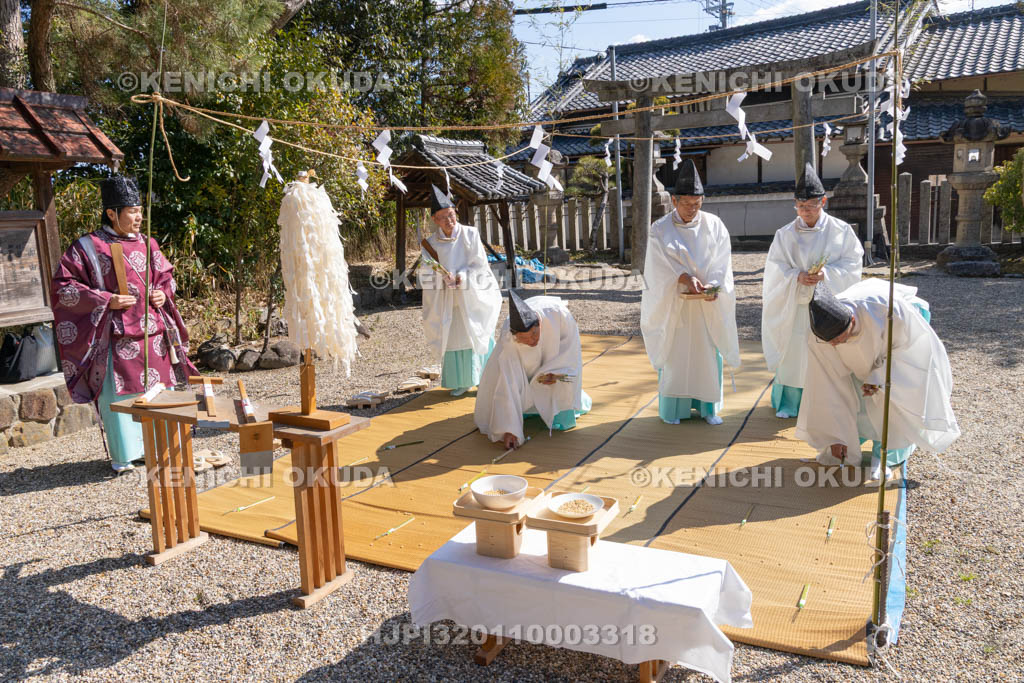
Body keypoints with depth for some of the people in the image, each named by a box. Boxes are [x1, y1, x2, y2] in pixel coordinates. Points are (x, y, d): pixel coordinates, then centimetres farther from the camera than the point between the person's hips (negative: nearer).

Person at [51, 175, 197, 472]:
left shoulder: (147, 244, 10)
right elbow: (63, 286, -5)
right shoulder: (87, 247, -4)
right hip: (115, 336, -5)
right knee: (119, 393, -2)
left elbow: (166, 277, 22)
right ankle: (124, 455, 10)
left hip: (152, 332, 5)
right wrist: (106, 300, -14)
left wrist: (164, 293, 0)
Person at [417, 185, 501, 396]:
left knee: (478, 336, 1)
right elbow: (425, 274, -5)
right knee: (452, 338, 4)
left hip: (472, 296, -2)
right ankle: (460, 381, 16)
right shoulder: (431, 243, 0)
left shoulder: (470, 234, -6)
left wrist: (459, 278, -20)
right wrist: (442, 276, -25)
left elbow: (480, 265, -8)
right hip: (447, 299, 2)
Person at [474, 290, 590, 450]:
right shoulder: (507, 341, -41)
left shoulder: (557, 312, -42)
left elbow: (571, 340, -21)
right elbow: (506, 387, -40)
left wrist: (555, 370, -30)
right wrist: (508, 429, -43)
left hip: (557, 354, -1)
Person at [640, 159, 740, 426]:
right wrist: (684, 278, -27)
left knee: (708, 352, 5)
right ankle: (672, 408, 13)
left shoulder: (714, 226, 1)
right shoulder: (660, 229, -4)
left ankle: (708, 406, 17)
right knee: (674, 353, 3)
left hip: (708, 305, 2)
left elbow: (723, 263, -3)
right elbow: (660, 267, -10)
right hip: (673, 303, -2)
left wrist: (714, 287, -21)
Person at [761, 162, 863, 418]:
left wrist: (826, 274, -21)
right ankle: (789, 403, 19)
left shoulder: (841, 231, 0)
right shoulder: (785, 234, 2)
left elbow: (852, 264, -4)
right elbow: (775, 269, -2)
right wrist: (797, 277, -21)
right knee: (793, 352, 5)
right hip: (794, 306, 1)